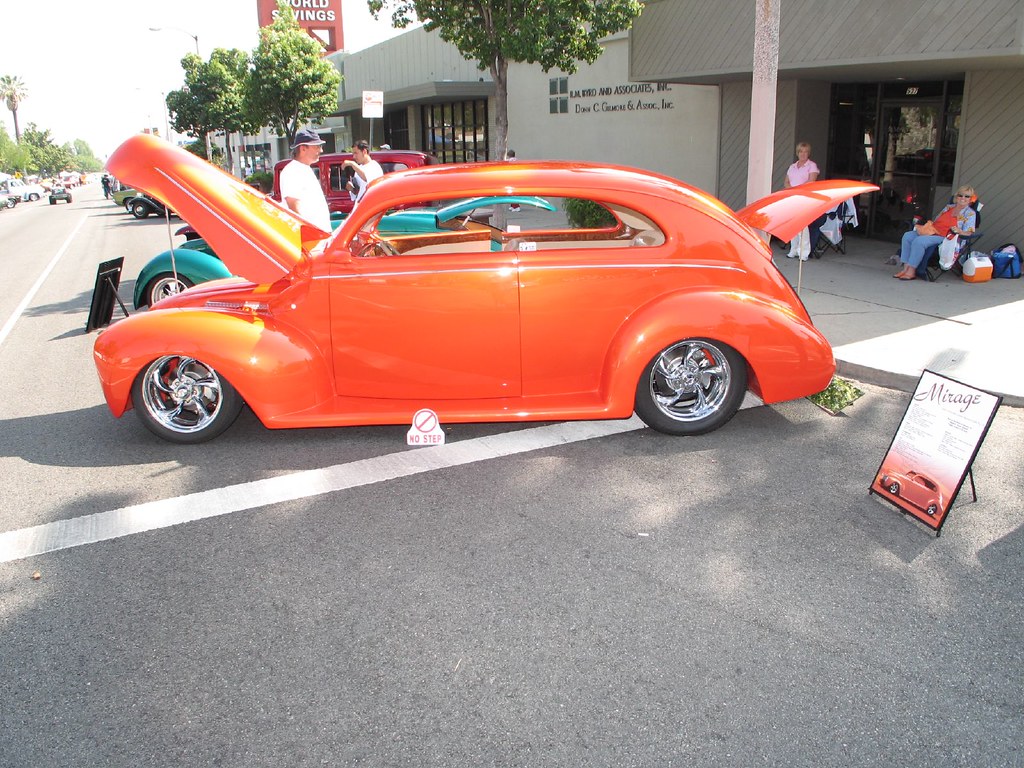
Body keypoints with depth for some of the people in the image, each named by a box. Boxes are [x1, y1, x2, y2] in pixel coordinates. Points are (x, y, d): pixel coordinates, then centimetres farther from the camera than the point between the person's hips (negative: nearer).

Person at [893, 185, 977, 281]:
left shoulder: (970, 213, 4)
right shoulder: (949, 207, 24)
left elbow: (968, 233, -5)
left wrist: (959, 231, -26)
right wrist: (928, 225, 9)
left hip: (945, 237, -8)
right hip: (932, 232, 8)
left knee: (919, 241, -33)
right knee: (907, 236, -15)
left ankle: (911, 272, -30)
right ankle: (906, 268, -21)